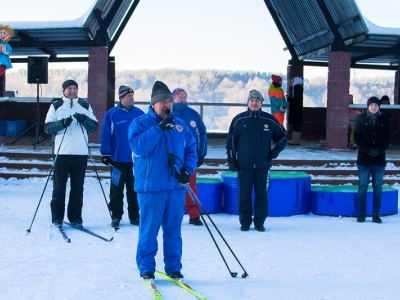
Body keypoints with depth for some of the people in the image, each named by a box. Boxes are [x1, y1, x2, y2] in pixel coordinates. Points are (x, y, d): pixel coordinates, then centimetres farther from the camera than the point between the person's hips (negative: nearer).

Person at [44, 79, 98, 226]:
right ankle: (57, 218, 9)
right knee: (59, 187, 1)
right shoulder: (56, 105, 7)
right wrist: (62, 123, -17)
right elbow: (47, 127, 0)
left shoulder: (85, 105, 13)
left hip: (81, 153, 2)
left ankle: (75, 217, 13)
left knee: (78, 187, 5)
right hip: (62, 152, -2)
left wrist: (84, 119, -12)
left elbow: (95, 126, 7)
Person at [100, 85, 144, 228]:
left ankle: (134, 215, 19)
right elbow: (105, 136, -4)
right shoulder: (111, 114, -5)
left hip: (136, 159, 2)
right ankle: (116, 216, 16)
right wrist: (105, 154, -8)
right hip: (118, 159, -2)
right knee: (117, 190, 7)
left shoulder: (139, 113, 2)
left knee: (134, 189, 10)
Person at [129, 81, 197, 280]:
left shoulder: (181, 125, 12)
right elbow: (139, 146, -18)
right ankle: (146, 268, 12)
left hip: (176, 186, 4)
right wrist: (160, 127, -21)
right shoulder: (140, 123, -1)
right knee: (149, 229, 0)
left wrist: (187, 170, -4)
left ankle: (173, 267, 19)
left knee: (174, 230, 9)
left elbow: (191, 150, 14)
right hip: (151, 187, -4)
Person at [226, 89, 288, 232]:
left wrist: (276, 150, 5)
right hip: (244, 165, -1)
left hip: (263, 165, 1)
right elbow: (231, 141, 4)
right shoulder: (239, 120, 0)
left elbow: (283, 136, 16)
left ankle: (259, 222, 13)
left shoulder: (270, 120, 3)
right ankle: (245, 222, 13)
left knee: (262, 194, 3)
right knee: (244, 194, 2)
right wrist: (232, 161, 1)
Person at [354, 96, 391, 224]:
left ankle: (376, 214, 10)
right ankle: (361, 214, 7)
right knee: (363, 187, 1)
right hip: (364, 159, -1)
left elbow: (387, 139, 4)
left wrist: (378, 150, -12)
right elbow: (357, 138, -3)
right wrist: (369, 150, -14)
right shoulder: (361, 119, 1)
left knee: (378, 187, 4)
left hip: (379, 159, 1)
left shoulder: (384, 120, 5)